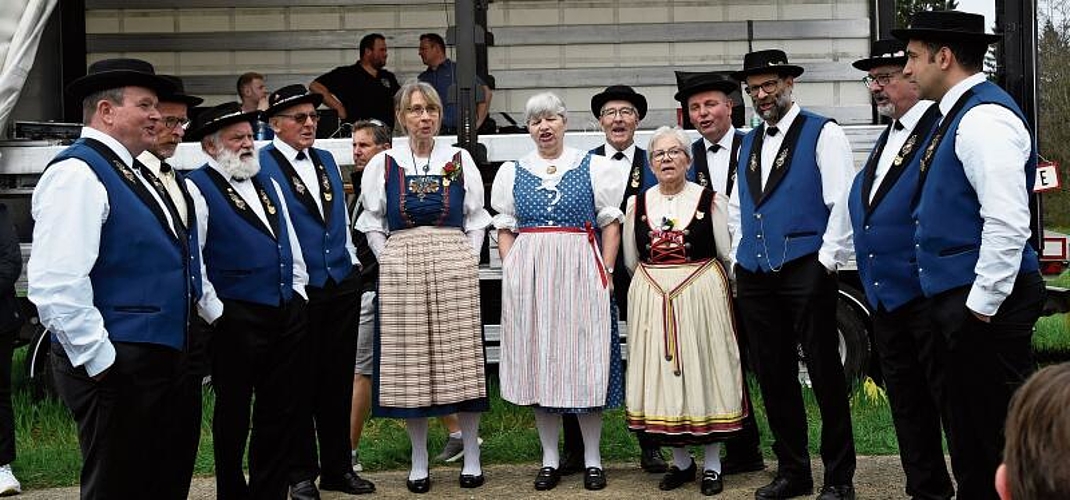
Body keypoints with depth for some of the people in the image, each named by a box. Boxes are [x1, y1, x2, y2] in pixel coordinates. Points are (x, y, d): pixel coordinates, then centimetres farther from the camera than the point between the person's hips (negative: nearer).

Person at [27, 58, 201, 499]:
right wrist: (100, 361, -21)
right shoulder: (77, 173, -14)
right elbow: (56, 285, -23)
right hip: (115, 368, -10)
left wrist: (213, 314, 20)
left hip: (157, 359, 10)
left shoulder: (130, 173, 16)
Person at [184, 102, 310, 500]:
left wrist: (298, 292, 14)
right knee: (233, 415, 6)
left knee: (285, 411, 12)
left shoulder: (268, 183, 17)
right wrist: (215, 310, -14)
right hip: (237, 318, -7)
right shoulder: (196, 189, -7)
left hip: (288, 313, 7)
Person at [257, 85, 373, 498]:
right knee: (300, 383, 4)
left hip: (342, 283, 6)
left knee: (338, 380, 12)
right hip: (297, 289, -6)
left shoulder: (326, 160, 14)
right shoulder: (260, 163, -7)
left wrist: (352, 259, 14)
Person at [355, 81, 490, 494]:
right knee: (409, 365, 1)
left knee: (461, 360, 0)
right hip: (401, 272, 0)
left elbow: (476, 220, 11)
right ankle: (418, 462, 12)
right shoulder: (383, 165, 6)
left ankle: (471, 457, 10)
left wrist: (468, 261, 2)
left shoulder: (460, 161, 7)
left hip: (455, 270, 0)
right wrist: (391, 262, 0)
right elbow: (372, 225, 9)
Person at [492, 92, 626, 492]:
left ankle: (592, 458, 9)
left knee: (584, 362, -1)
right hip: (528, 275, 2)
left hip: (579, 273, -2)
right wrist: (512, 271, 1)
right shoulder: (511, 172, 13)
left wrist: (605, 271, -5)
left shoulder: (593, 167, 7)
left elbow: (611, 223, 4)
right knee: (538, 362, 4)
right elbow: (505, 229, 13)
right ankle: (550, 458, 13)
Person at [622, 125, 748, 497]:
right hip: (651, 298, 3)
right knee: (662, 373, 5)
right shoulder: (637, 203, 5)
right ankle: (680, 461, 19)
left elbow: (728, 254, 2)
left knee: (704, 370, 2)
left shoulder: (711, 200, -3)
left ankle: (712, 464, 13)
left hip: (703, 295, -3)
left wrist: (710, 291, 8)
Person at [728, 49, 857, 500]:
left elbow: (843, 203, -8)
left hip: (805, 271, -6)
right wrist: (739, 260, 14)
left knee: (825, 374, -2)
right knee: (773, 376, 10)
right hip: (755, 276, 6)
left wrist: (828, 260, -12)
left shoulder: (823, 134, -1)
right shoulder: (748, 143, 17)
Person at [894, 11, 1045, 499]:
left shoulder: (985, 118, -16)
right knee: (969, 439, 18)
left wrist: (982, 306, -20)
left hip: (983, 306, -10)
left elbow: (1007, 222, -24)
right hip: (957, 300, 10)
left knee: (1003, 436, -3)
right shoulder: (958, 115, 16)